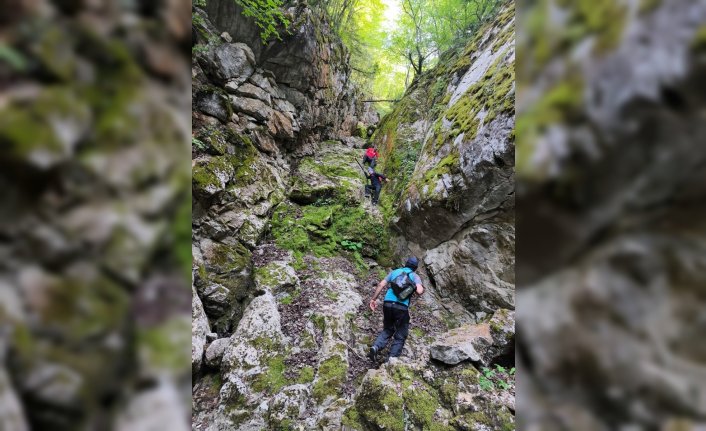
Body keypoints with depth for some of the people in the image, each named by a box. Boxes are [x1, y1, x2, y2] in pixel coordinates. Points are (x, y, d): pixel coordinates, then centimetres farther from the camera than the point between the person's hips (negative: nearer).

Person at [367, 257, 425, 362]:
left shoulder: (394, 272, 17)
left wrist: (373, 299, 11)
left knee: (387, 330, 23)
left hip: (387, 303, 3)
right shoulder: (415, 276, 8)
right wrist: (422, 289, 13)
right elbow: (419, 291, -10)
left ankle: (375, 347, 1)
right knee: (400, 336, 16)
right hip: (402, 306, -3)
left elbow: (381, 285, 8)